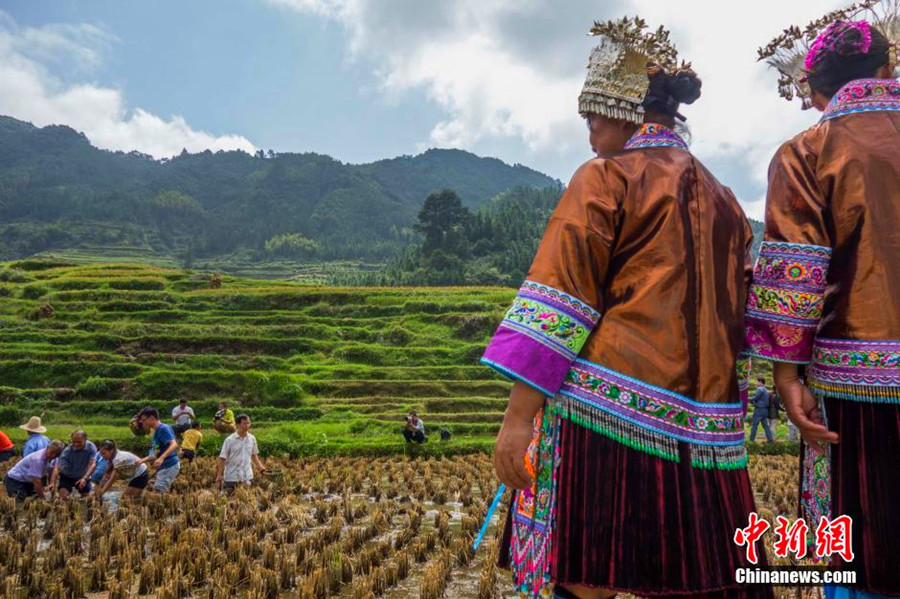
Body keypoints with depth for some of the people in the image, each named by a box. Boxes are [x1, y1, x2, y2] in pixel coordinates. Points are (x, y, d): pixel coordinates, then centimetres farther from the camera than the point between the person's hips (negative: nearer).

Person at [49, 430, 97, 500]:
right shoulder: (67, 451, -24)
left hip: (83, 477, 1)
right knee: (63, 497, -20)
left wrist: (85, 478, -46)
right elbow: (57, 468, -32)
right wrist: (52, 483, -47)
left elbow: (93, 464, -30)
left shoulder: (91, 447, -22)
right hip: (67, 477, -1)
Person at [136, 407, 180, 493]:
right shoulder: (156, 432, 17)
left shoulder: (163, 428, -12)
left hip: (169, 466, -10)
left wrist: (161, 458, -37)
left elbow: (174, 444, -25)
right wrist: (142, 460, 12)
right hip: (164, 467, 10)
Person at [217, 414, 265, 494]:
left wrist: (259, 466, 1)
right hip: (231, 476, -3)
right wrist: (220, 474, -9)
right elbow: (222, 458, -7)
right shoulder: (230, 440, -10)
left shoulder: (252, 439, 2)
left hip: (247, 476, 3)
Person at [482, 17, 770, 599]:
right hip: (703, 433, 7)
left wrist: (518, 414, -11)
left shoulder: (605, 179, -1)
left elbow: (556, 305, -10)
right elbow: (740, 316, 21)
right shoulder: (723, 201, 19)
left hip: (607, 415, -7)